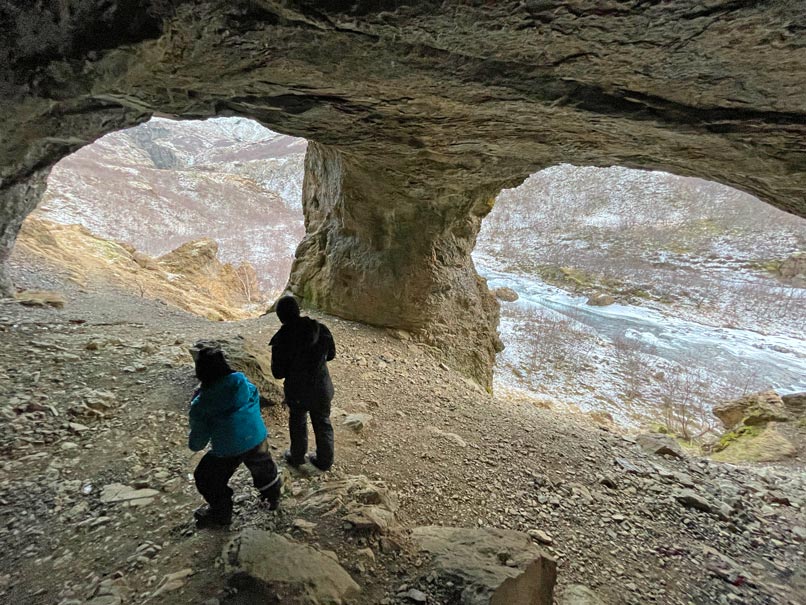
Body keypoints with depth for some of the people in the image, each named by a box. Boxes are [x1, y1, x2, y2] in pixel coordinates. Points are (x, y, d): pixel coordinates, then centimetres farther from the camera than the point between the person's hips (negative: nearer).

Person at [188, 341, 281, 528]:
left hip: (227, 451, -4)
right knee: (263, 467, 33)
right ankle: (273, 496, 54)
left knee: (206, 479, 24)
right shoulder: (246, 384, -11)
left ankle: (221, 513, 41)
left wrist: (194, 444, 14)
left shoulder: (202, 402, -19)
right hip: (257, 441, 4)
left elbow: (196, 443, -10)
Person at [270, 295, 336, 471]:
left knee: (298, 424, 23)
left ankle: (297, 457, 43)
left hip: (298, 391, -2)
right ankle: (325, 461, 36)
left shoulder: (282, 339, -21)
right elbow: (331, 354, 3)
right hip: (322, 388, 2)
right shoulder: (321, 329, -13)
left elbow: (278, 373, -13)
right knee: (323, 424, 20)